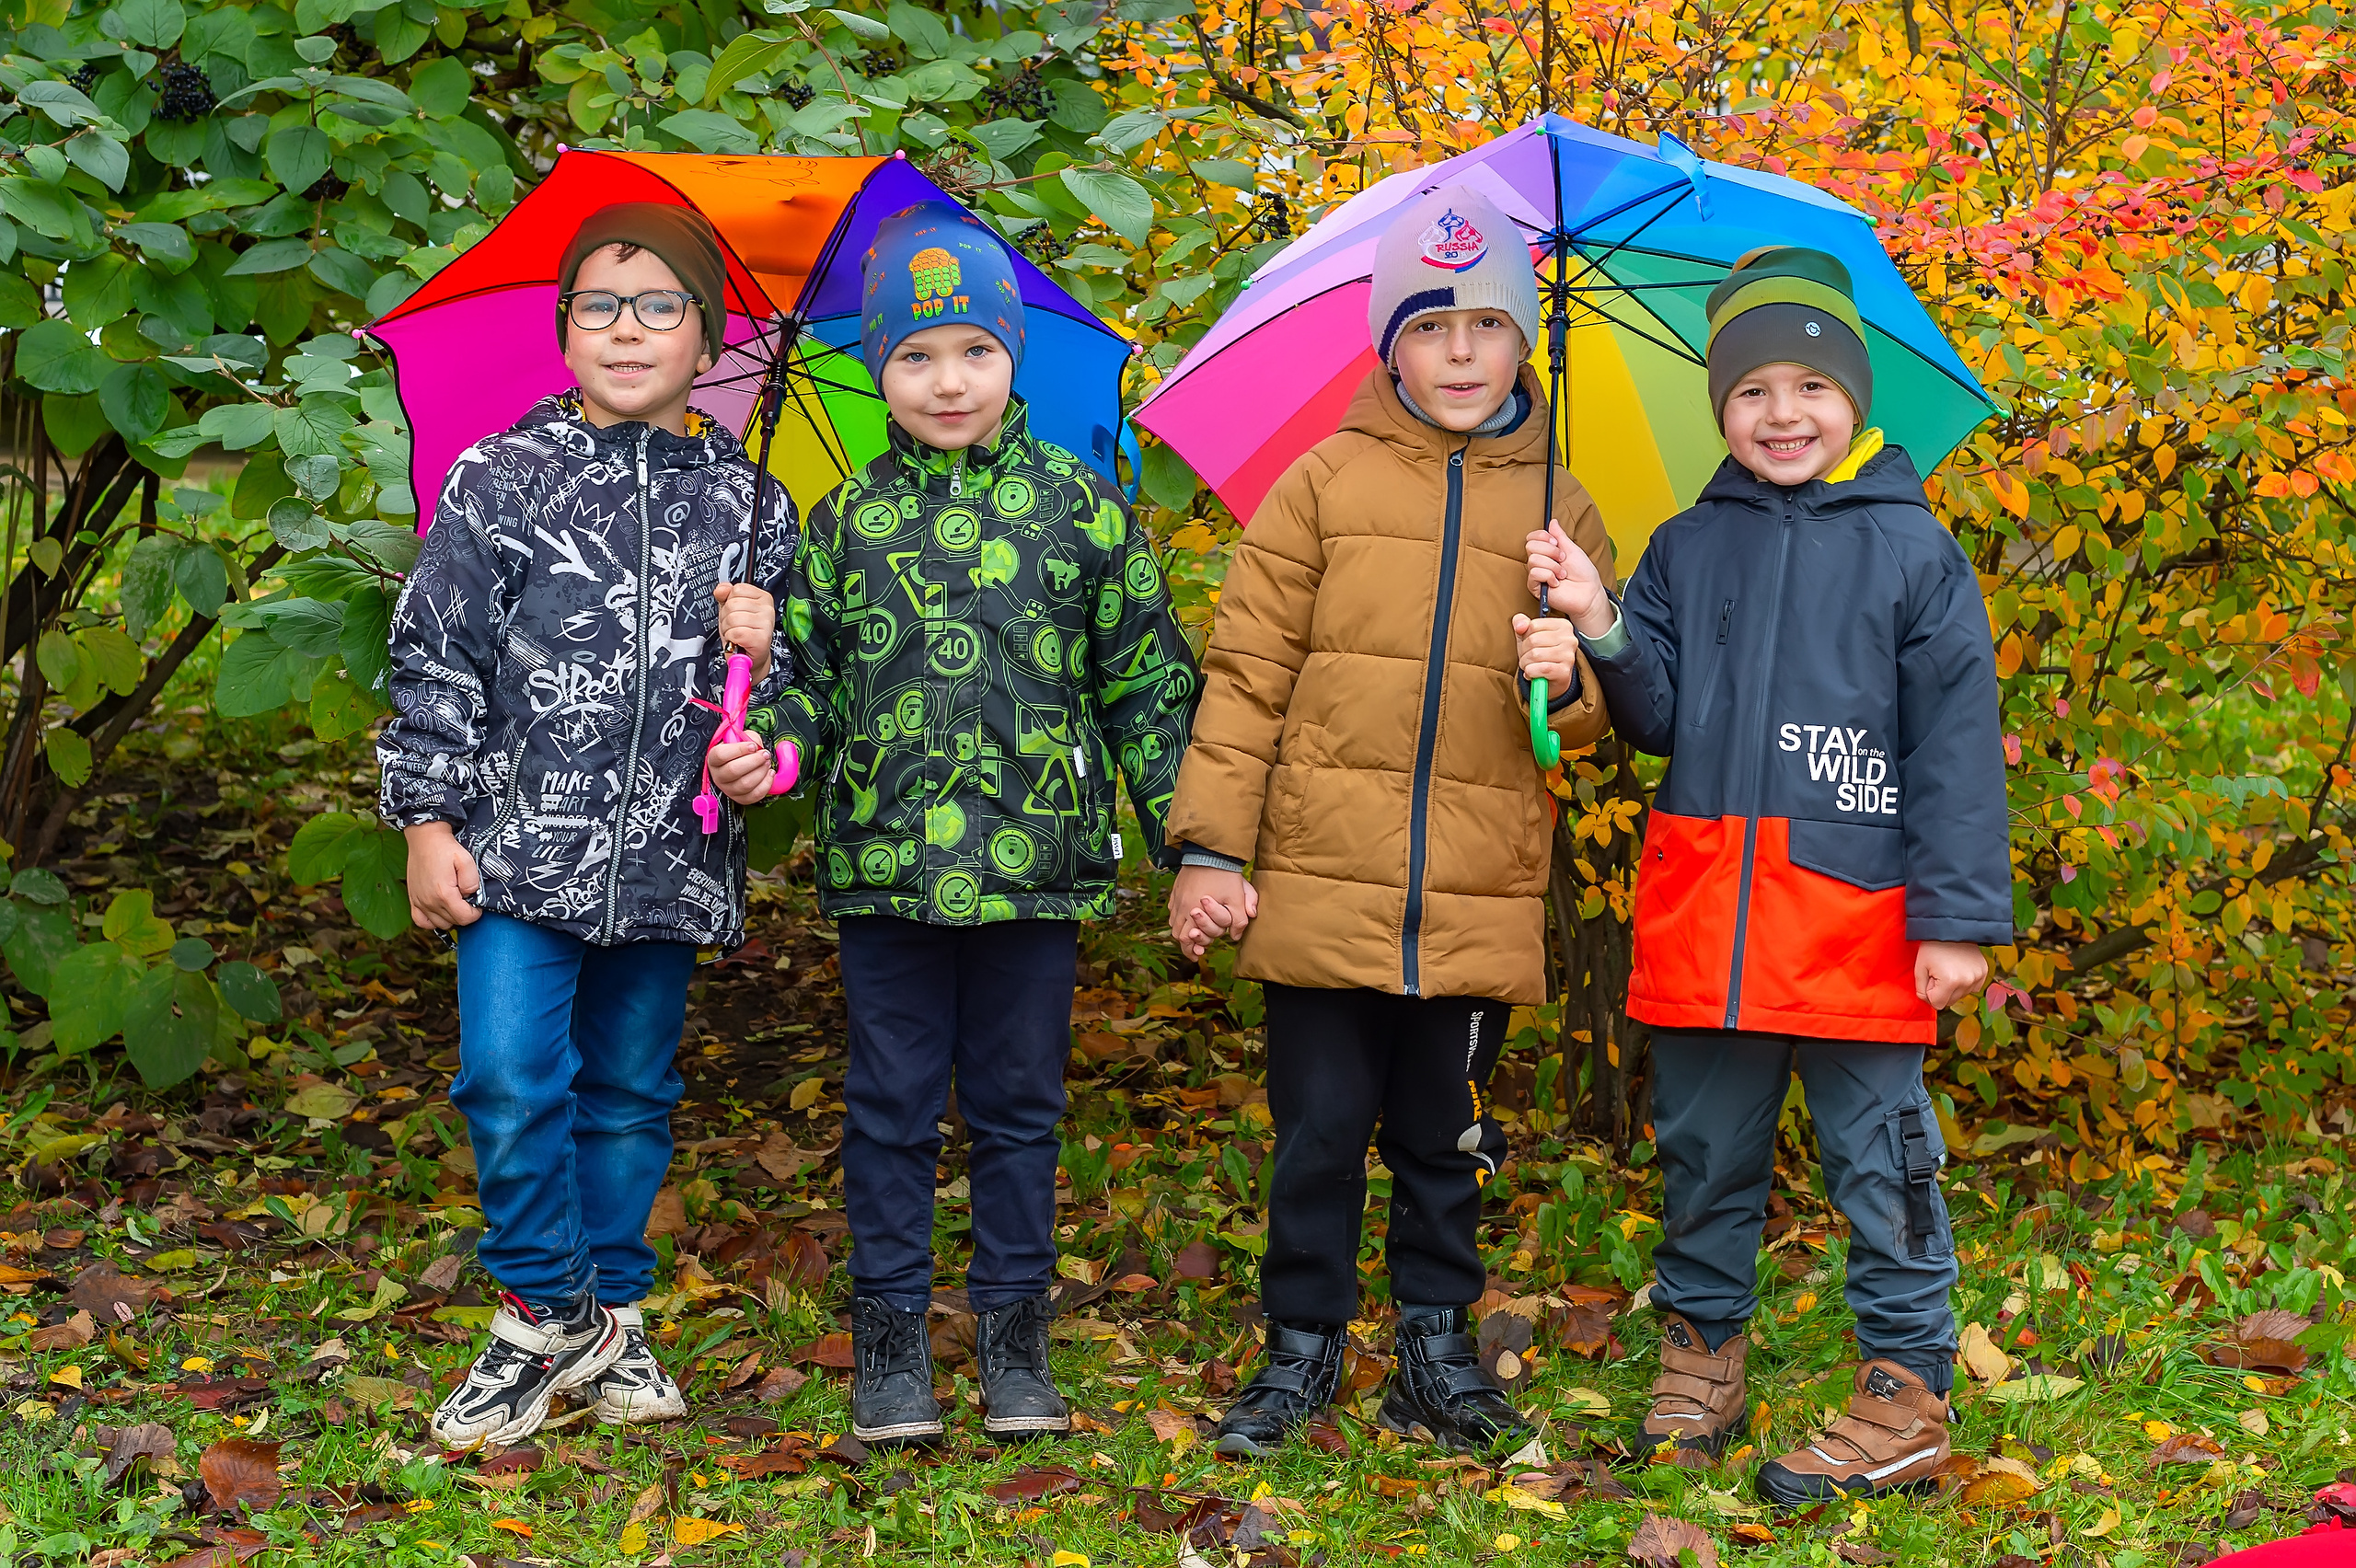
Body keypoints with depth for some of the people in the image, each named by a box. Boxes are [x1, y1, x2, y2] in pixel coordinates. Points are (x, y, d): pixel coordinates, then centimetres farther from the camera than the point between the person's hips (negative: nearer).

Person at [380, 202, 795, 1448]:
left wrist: (762, 643, -5)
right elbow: (436, 658, 1)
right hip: (519, 845, -2)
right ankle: (546, 1314, 5)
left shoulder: (744, 502, 9)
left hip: (667, 855, 3)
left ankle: (612, 1317, 24)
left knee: (630, 1094, 11)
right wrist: (429, 820, -4)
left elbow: (793, 668, 19)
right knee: (512, 1084, -11)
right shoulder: (500, 479, 1)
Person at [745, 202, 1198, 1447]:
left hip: (1035, 864, -1)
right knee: (892, 1105, 7)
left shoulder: (1081, 511, 3)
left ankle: (1014, 1330, 20)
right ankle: (890, 1334, 18)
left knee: (1018, 1106, 9)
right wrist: (769, 745, -12)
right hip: (884, 866, 1)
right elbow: (810, 677, 10)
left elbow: (1149, 686, 5)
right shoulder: (846, 524, 6)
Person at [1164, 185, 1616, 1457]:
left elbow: (1601, 713, 17)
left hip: (1481, 902, 2)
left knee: (1443, 1136, 9)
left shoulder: (1560, 511, 12)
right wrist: (1211, 847, -5)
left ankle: (1437, 1348, 23)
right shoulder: (1325, 484, 3)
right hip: (1323, 883, -2)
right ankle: (1301, 1350, 18)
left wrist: (1567, 683, -7)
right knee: (1321, 1128, 3)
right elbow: (1246, 670, 1)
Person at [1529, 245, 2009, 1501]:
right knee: (1704, 1149, 13)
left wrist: (1959, 917, -7)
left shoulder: (1912, 551, 0)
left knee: (1878, 1157, 1)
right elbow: (1657, 718, 9)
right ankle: (1702, 1345, 28)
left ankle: (1907, 1391, 9)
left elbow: (1956, 744, -2)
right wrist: (1602, 633, -10)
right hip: (1702, 913, 4)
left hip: (1856, 913, -3)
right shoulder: (1688, 549, 11)